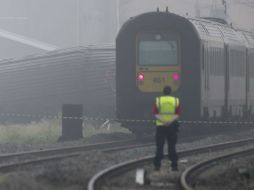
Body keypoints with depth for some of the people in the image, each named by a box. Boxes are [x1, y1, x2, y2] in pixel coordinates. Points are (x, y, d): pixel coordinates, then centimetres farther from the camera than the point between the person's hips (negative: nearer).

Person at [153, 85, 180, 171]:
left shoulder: (158, 100, 1)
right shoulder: (176, 100, 3)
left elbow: (155, 113, -8)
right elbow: (178, 114, -5)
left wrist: (162, 121, -17)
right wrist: (171, 121, -16)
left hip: (160, 126, 0)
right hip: (172, 126, 1)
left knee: (159, 146, 3)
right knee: (172, 147, 4)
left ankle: (157, 165, 0)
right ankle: (174, 165, 0)